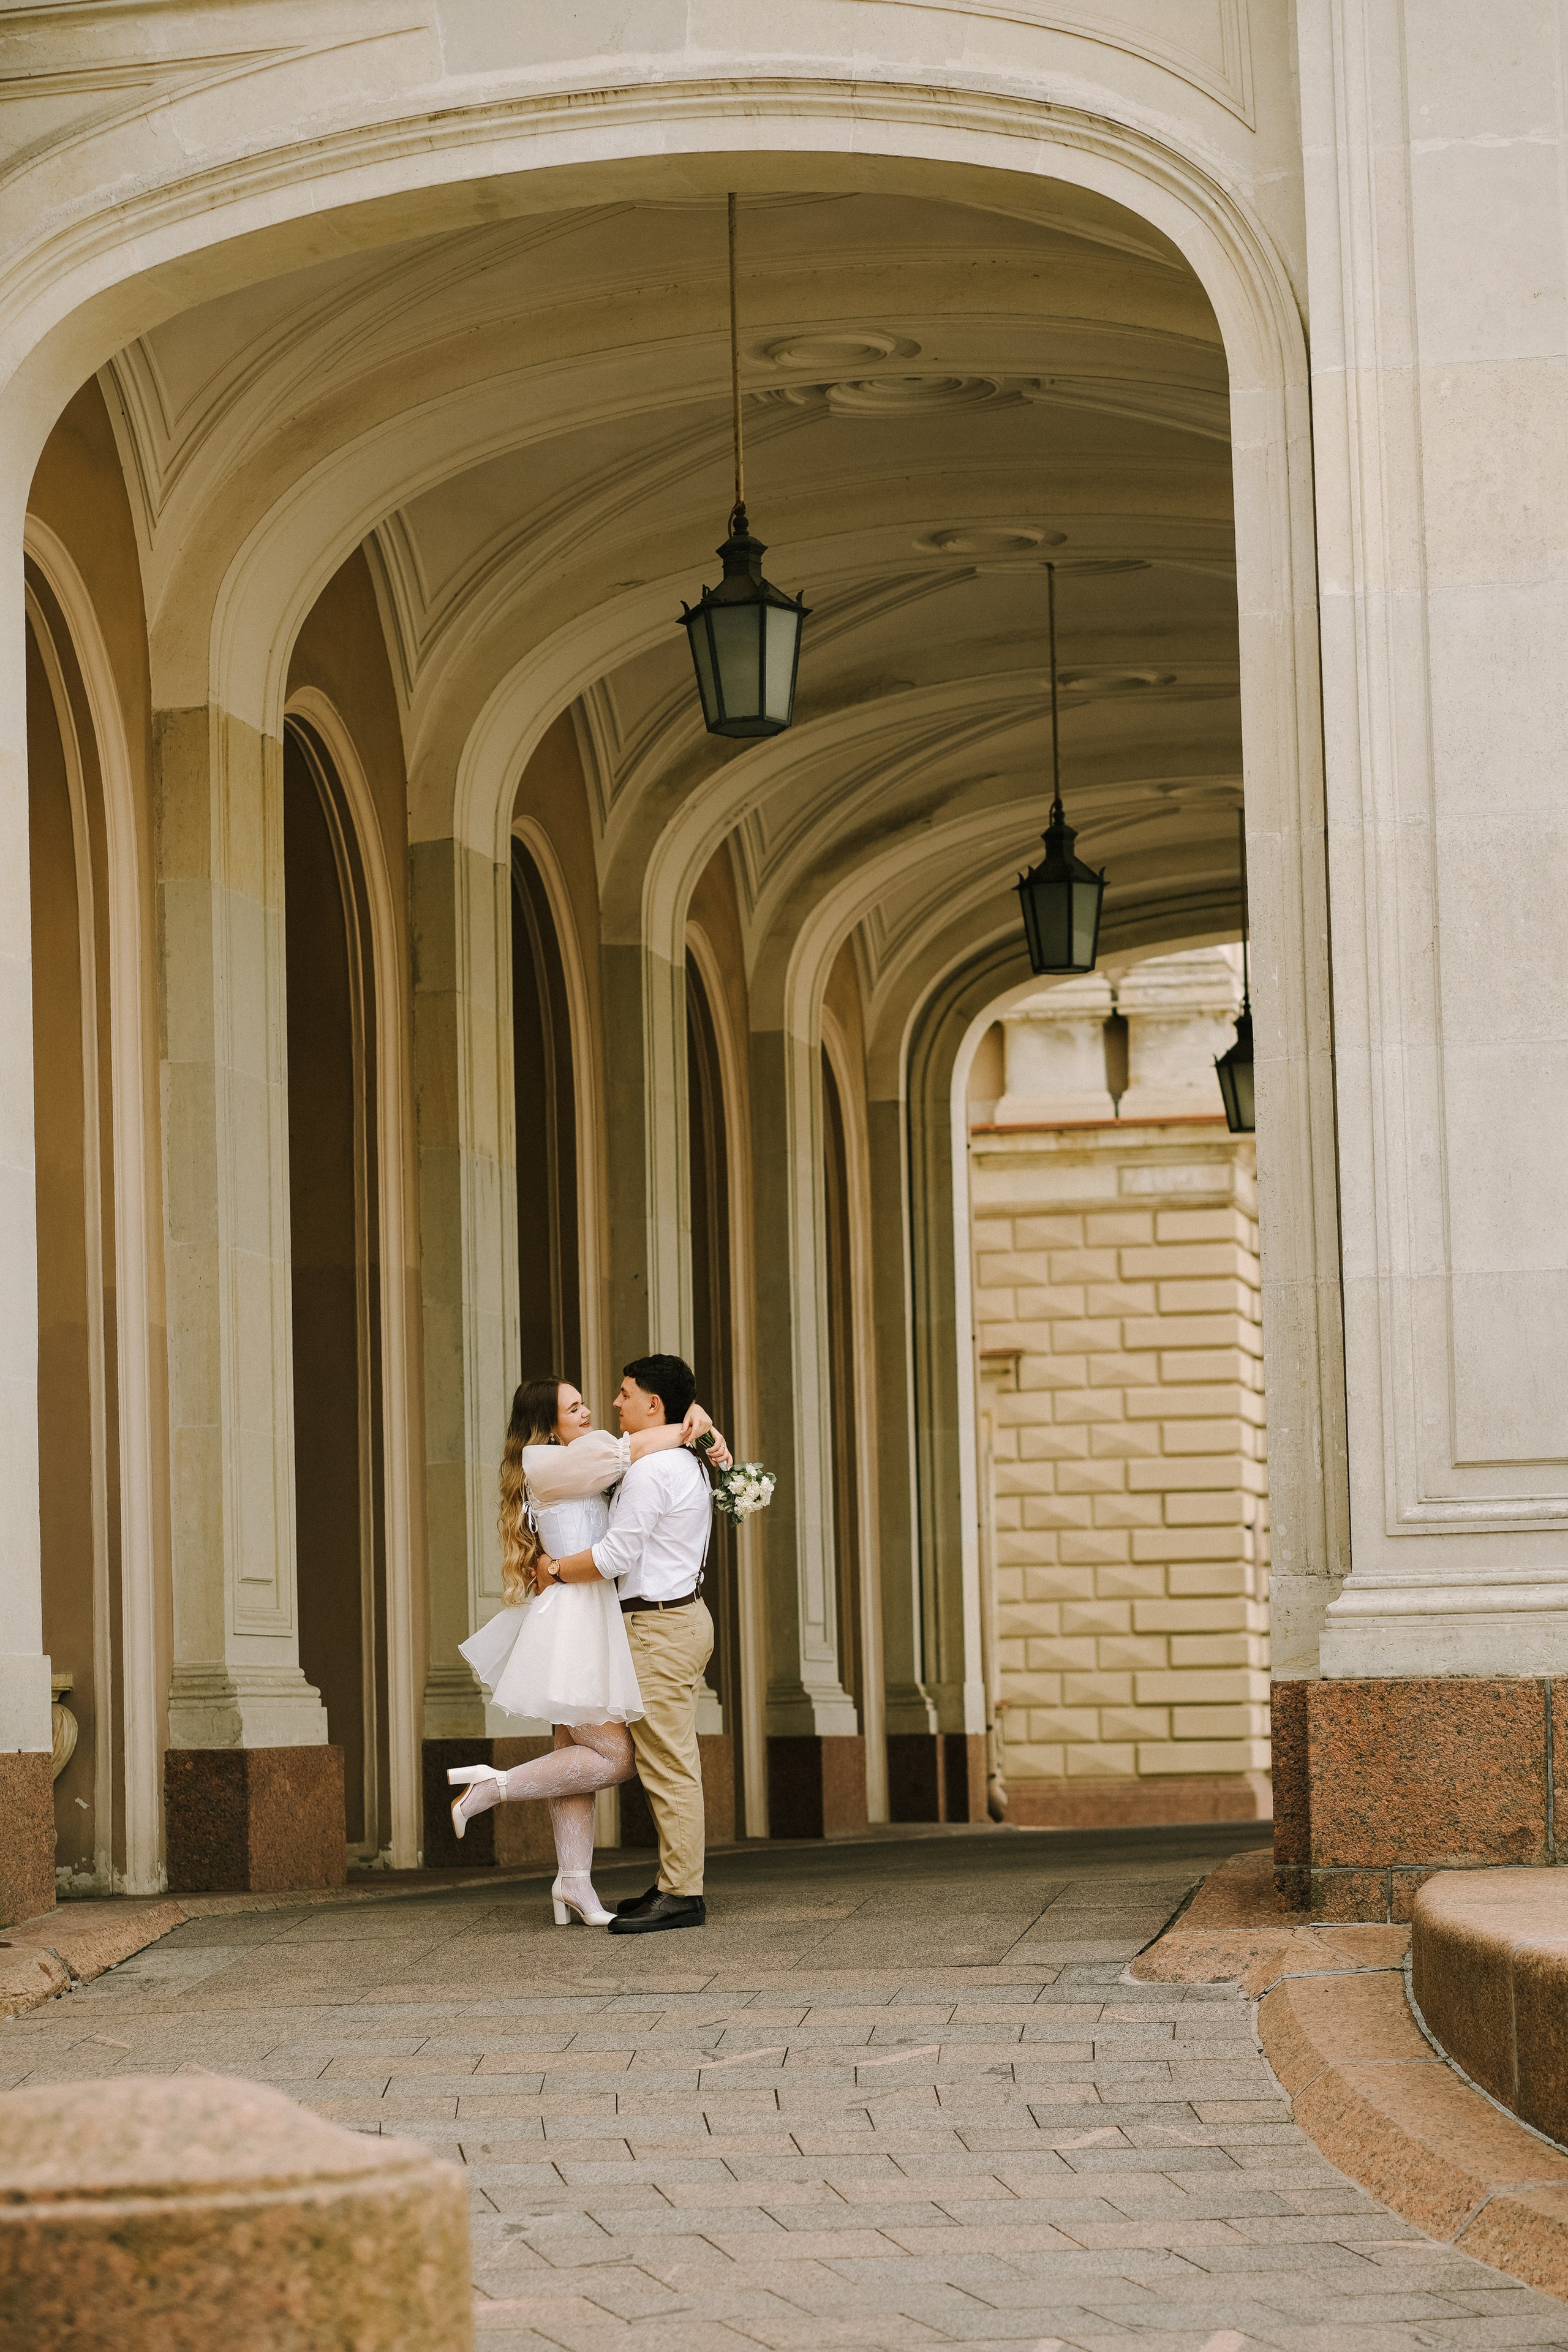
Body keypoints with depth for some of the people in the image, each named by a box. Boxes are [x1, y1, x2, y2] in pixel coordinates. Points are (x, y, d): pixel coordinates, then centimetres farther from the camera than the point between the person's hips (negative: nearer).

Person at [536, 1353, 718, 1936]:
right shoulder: (689, 1464, 14)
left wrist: (555, 1570, -5)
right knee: (671, 1763, 12)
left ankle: (681, 1895, -10)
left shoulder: (649, 1470, -17)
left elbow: (616, 1555, -19)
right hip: (683, 1614, 11)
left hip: (659, 1626, -11)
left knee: (666, 1764, -10)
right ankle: (677, 1883, 14)